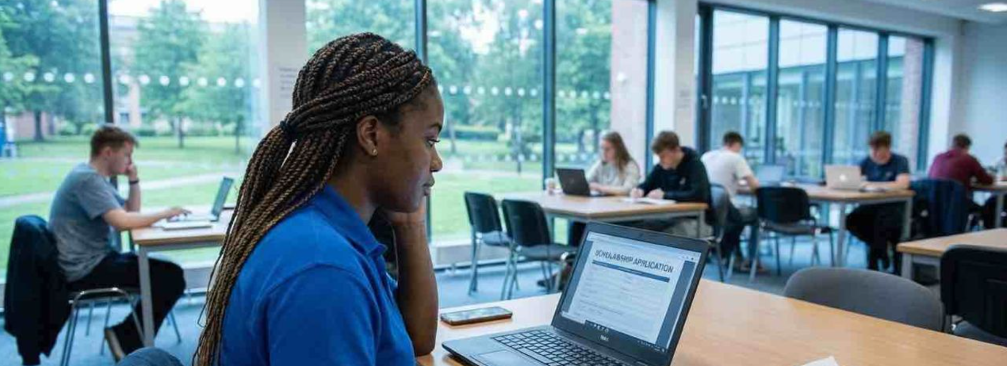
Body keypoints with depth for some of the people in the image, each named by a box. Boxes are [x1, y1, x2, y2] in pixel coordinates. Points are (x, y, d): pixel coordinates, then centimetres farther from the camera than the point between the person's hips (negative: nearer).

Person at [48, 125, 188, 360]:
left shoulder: (95, 178, 14)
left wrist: (134, 179, 6)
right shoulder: (87, 178, -18)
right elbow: (122, 221, -29)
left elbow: (132, 212, 19)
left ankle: (128, 336, 11)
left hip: (95, 261, 10)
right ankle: (126, 339, -1)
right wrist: (166, 213, -16)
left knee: (168, 270, 10)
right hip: (85, 271, -10)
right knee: (172, 277, -15)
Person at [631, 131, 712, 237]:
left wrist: (665, 195, -25)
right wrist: (639, 190, -8)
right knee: (637, 227, -18)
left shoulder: (695, 164, -13)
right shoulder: (661, 166, 6)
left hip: (696, 220, -6)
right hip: (672, 217, 6)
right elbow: (646, 184, 16)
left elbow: (699, 195, -27)